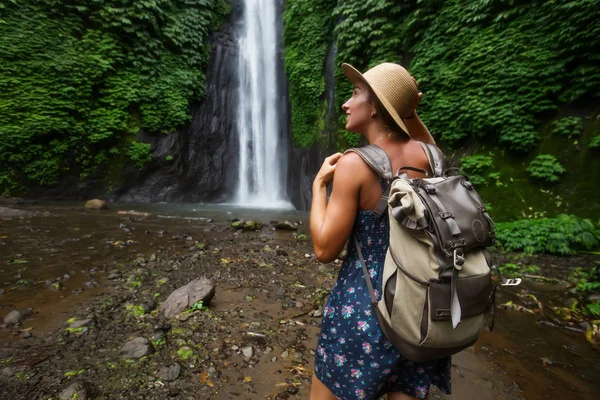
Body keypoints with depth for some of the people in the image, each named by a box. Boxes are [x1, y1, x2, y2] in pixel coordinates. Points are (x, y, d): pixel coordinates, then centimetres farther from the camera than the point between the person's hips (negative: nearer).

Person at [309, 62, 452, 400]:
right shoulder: (426, 156, -3)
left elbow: (325, 250, -15)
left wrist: (319, 184, -4)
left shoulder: (354, 164, -18)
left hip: (365, 309, -5)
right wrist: (408, 110, 10)